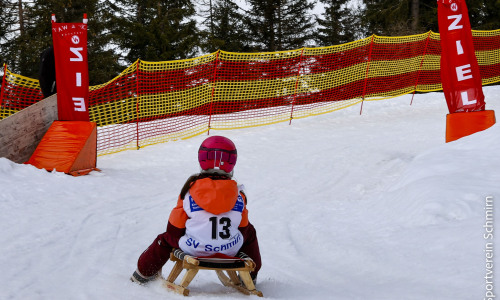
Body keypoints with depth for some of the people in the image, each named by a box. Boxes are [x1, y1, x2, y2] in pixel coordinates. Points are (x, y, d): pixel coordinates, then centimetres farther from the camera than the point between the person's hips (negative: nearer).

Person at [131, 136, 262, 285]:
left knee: (166, 238, 27)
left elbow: (175, 226, 1)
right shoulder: (238, 194, -1)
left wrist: (174, 240, 21)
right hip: (230, 250, 1)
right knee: (249, 232, 32)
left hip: (193, 249, -1)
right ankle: (250, 275, 43)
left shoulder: (190, 189, -5)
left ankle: (144, 272, 35)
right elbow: (242, 226, 9)